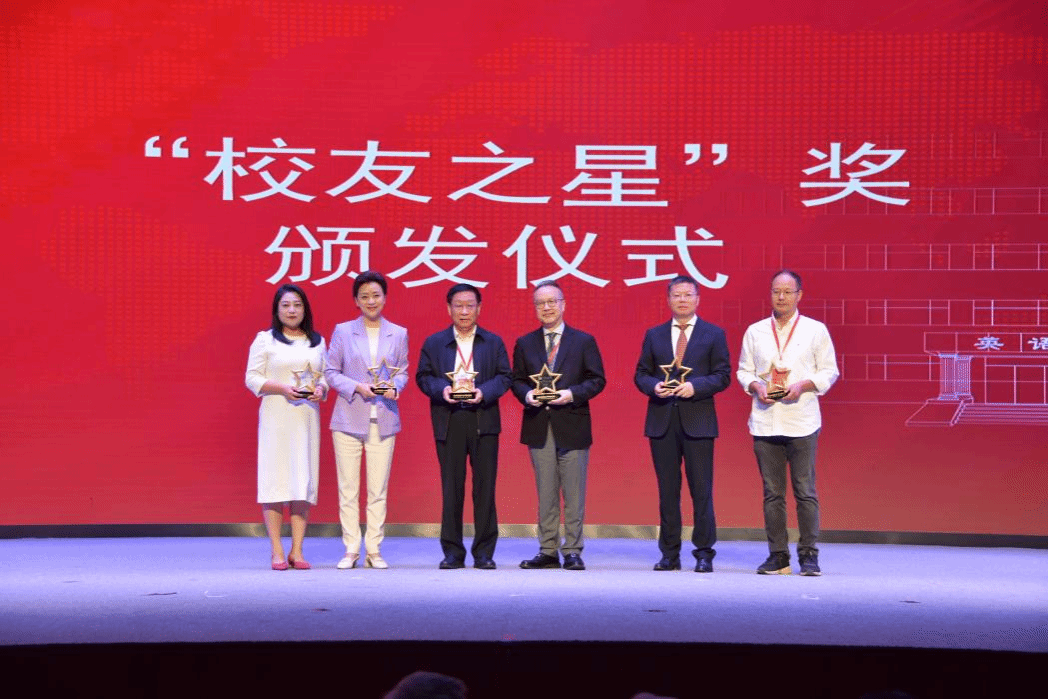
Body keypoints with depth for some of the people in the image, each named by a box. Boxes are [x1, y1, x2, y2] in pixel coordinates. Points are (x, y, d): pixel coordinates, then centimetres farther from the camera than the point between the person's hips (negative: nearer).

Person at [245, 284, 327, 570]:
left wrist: (321, 390, -7)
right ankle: (277, 552, -2)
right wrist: (282, 388, -15)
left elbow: (326, 376, 15)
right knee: (275, 479, -6)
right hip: (276, 417, -3)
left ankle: (297, 551, 3)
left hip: (307, 416, 3)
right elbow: (252, 378, -1)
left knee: (304, 481, 0)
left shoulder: (318, 342, 15)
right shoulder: (264, 340, 4)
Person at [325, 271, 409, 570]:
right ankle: (351, 550, 7)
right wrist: (357, 387, -12)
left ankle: (374, 550, 9)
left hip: (384, 419, 1)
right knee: (348, 489, 0)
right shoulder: (342, 331, 5)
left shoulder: (398, 334, 10)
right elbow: (331, 372, 4)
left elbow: (403, 372, 12)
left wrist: (394, 387, -10)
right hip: (349, 418, -1)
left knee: (379, 489, 2)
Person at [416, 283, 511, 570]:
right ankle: (452, 551, 8)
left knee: (485, 487, 0)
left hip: (483, 420, 0)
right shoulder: (433, 343, 12)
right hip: (449, 422, 0)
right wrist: (442, 389, -12)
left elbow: (504, 377, 5)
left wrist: (484, 392, -14)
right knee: (451, 487, 1)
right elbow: (423, 376, 8)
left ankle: (484, 551, 6)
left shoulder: (494, 342, 11)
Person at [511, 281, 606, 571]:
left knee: (574, 494, 0)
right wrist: (527, 394, -10)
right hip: (538, 426, 2)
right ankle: (548, 551, 11)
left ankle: (572, 551, 6)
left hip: (572, 425, -2)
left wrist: (572, 393, -14)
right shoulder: (525, 343, 12)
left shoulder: (584, 341, 5)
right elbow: (517, 380, 12)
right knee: (545, 494, 6)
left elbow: (597, 380, 2)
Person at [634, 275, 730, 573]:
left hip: (697, 421, -2)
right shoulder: (654, 335, 13)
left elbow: (722, 375, 1)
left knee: (701, 489, -3)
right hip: (662, 422, 3)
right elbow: (641, 374, 12)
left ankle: (704, 553, 4)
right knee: (667, 490, 5)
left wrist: (695, 386, -15)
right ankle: (669, 554, 11)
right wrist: (654, 386, -9)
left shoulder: (714, 335, 6)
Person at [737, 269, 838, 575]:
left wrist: (803, 385, -10)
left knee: (805, 491, -3)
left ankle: (809, 555, 2)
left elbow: (829, 371, 6)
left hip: (802, 422, -2)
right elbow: (743, 370, 15)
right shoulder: (755, 331, 11)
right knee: (772, 492, 4)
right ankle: (777, 556, 10)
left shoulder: (815, 330, 5)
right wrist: (756, 386, -5)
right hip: (765, 421, 2)